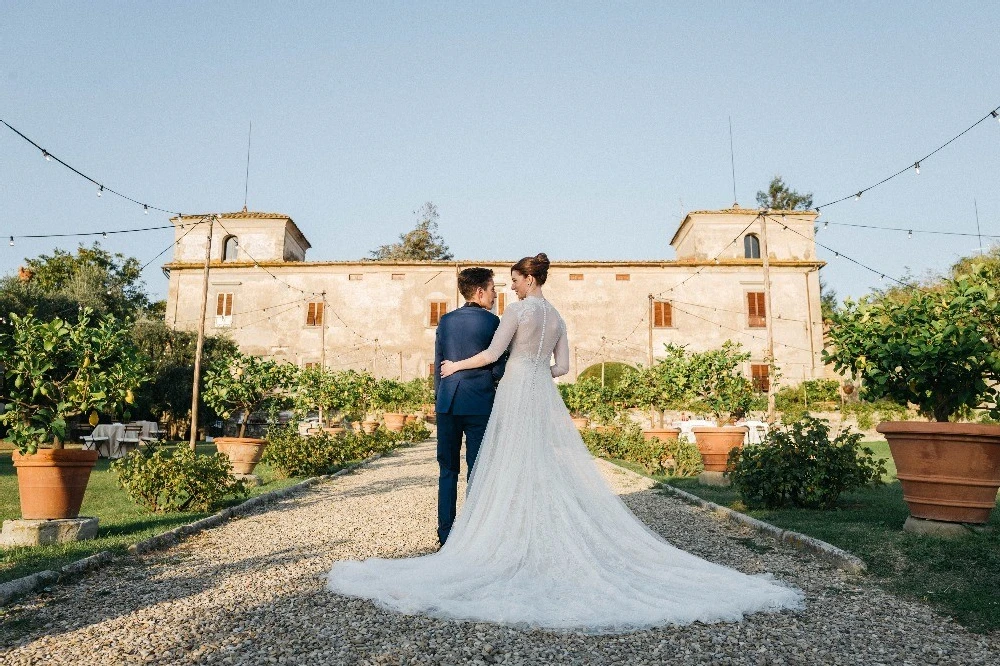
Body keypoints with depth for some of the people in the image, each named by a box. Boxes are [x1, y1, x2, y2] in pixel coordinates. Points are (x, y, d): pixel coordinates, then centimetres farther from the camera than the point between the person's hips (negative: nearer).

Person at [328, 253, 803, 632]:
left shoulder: (517, 310, -5)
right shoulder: (557, 317, 15)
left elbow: (493, 354, -7)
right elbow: (562, 366, 13)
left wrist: (456, 365, 7)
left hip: (517, 393, -6)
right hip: (545, 397, 7)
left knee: (518, 468, -5)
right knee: (558, 468, 5)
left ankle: (517, 539, -4)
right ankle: (571, 538, 3)